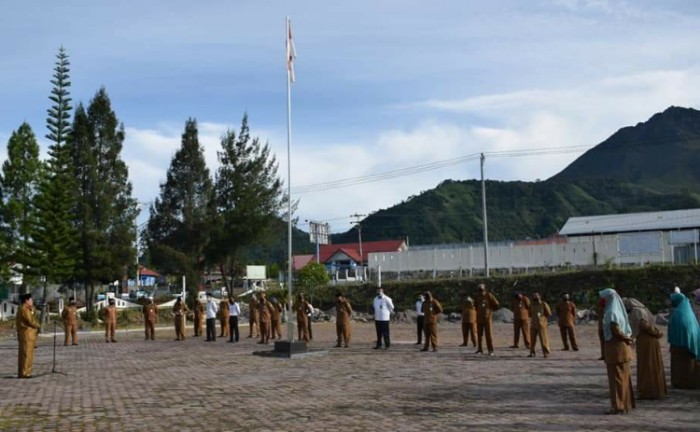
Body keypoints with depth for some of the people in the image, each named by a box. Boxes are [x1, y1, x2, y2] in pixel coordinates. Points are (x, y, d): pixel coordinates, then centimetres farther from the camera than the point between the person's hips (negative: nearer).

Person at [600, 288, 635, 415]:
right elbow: (626, 329, 14)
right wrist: (628, 338, 1)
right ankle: (626, 403, 23)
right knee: (623, 376, 15)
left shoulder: (611, 313, -17)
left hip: (615, 347, -9)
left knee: (616, 377, -3)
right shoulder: (618, 310, 10)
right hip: (622, 347, 9)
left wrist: (627, 339, -8)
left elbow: (615, 331, -21)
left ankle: (618, 406, 1)